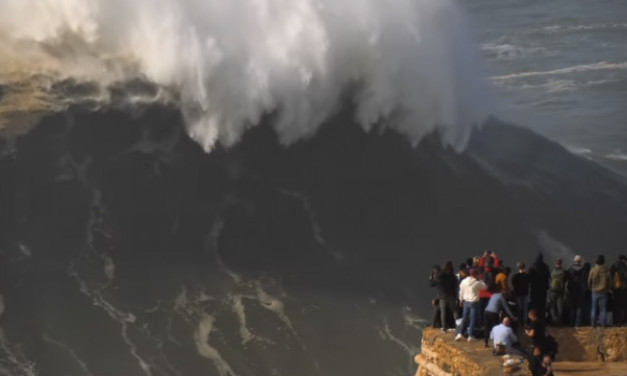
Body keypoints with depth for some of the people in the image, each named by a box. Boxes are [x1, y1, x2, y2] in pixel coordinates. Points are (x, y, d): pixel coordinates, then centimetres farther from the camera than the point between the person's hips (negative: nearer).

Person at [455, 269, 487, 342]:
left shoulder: (464, 281, -2)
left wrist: (461, 300, 20)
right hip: (474, 302, -4)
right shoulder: (477, 283, -13)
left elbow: (461, 291, 6)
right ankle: (470, 335, 2)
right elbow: (484, 287, 3)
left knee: (464, 318, 12)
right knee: (472, 319, 2)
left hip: (466, 302, 4)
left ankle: (460, 333, 6)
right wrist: (480, 281, 15)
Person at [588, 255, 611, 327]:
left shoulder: (593, 270, -9)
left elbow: (589, 281, -1)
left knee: (594, 308, 7)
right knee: (603, 308, 6)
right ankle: (603, 323, 5)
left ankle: (593, 323, 7)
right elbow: (609, 282, -1)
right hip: (604, 292, 0)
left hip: (595, 291, 0)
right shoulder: (606, 271, -8)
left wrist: (591, 288, 17)